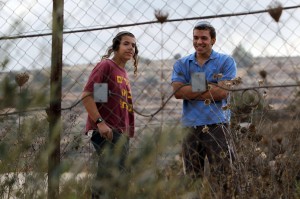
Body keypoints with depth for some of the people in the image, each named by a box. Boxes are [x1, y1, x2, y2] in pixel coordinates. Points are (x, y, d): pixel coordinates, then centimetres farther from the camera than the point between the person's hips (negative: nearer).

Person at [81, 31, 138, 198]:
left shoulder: (124, 73, 20)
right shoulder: (106, 65, -6)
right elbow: (86, 95, -14)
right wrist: (100, 122, -22)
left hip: (122, 133, 9)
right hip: (107, 132, -9)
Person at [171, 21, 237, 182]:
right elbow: (178, 91, -4)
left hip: (217, 124, -3)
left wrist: (191, 91, -5)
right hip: (190, 125, 3)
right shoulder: (181, 64, 13)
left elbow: (222, 92, -10)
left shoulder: (226, 62, 4)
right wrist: (209, 87, -7)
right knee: (192, 177, 6)